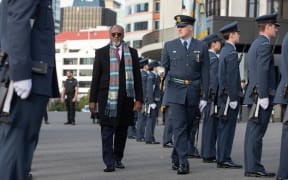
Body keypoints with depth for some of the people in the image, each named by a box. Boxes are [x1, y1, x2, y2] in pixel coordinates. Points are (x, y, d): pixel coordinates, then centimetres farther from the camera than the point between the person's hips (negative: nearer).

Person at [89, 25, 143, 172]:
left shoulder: (132, 53, 10)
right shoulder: (101, 52, 8)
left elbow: (137, 77, 8)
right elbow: (95, 77, 6)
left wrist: (139, 99, 2)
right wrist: (93, 99, 1)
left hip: (126, 98, 2)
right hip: (107, 97, -1)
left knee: (122, 130, 8)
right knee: (107, 130, -5)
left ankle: (118, 159, 21)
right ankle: (109, 163, -4)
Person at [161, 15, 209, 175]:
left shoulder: (201, 47, 4)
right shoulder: (169, 46, 5)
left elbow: (205, 73, 3)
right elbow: (164, 69, 11)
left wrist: (204, 97, -1)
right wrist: (160, 91, 8)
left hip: (193, 92, 2)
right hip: (175, 91, -1)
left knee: (188, 127, 9)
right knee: (179, 127, -10)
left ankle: (176, 158, 26)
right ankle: (183, 163, -10)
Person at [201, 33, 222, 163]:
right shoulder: (214, 58, -12)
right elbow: (213, 80, -17)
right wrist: (214, 98, -18)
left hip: (206, 95, 10)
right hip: (212, 96, -10)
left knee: (208, 125, 12)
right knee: (211, 125, -7)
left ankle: (207, 154, 16)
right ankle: (208, 155, -5)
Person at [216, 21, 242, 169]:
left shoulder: (224, 51, 16)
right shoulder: (231, 52, -14)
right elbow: (231, 77, -19)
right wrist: (233, 98, -19)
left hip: (223, 96, 10)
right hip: (230, 95, -10)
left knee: (223, 128, 10)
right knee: (228, 128, -7)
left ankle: (221, 158, 14)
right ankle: (225, 159, -5)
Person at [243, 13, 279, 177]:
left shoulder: (255, 44, 20)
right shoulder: (265, 44, -11)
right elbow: (262, 71, -19)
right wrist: (264, 96, -20)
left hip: (253, 95, 10)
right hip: (262, 95, -10)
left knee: (253, 132, 9)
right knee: (257, 133, -8)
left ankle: (251, 166, 13)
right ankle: (254, 168, -6)